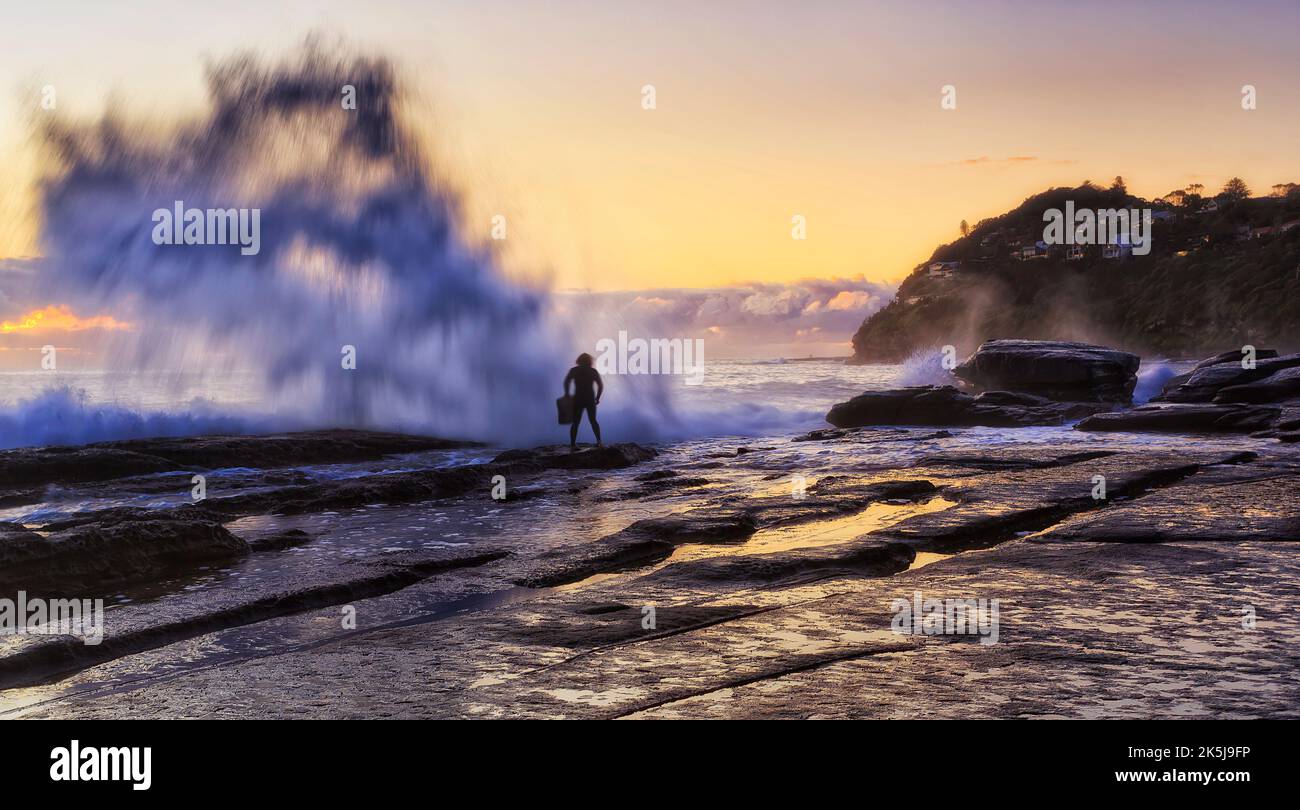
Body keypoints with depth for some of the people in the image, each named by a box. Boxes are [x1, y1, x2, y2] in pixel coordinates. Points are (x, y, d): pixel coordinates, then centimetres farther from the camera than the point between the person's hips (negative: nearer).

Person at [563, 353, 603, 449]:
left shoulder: (574, 370, 3)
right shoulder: (593, 371, 5)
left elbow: (566, 382, -10)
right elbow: (601, 386, 0)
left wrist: (567, 393, 0)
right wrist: (597, 398, 10)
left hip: (578, 400, -1)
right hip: (590, 400, 1)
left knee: (575, 422, 4)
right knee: (593, 421, 16)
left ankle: (572, 445, -5)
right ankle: (599, 442, 10)